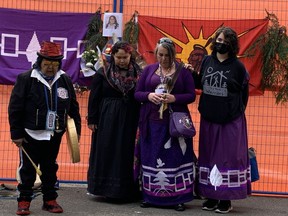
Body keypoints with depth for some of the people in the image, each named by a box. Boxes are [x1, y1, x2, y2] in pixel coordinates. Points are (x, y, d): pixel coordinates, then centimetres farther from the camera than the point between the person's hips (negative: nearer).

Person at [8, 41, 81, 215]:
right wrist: (16, 133, -8)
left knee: (50, 168, 13)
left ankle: (50, 200, 23)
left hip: (54, 135, 3)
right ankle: (24, 201, 14)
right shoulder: (26, 79, -7)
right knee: (28, 169, 3)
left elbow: (73, 107, 12)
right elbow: (15, 108, -7)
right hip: (31, 134, -3)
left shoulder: (65, 80, 5)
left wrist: (77, 129, 9)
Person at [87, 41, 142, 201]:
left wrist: (141, 122, -3)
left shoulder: (138, 74, 1)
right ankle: (108, 189, 13)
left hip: (129, 122, 1)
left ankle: (126, 191, 14)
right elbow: (94, 98, 0)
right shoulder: (103, 73, -1)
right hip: (107, 121, -1)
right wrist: (92, 120, -2)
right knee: (107, 155, 3)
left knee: (127, 155, 5)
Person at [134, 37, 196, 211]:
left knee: (176, 158, -2)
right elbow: (137, 93, 8)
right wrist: (149, 95, -12)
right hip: (151, 123, 2)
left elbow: (191, 95, -1)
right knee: (151, 158, 5)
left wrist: (174, 98, -17)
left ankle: (178, 198, 4)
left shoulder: (183, 71, 2)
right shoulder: (149, 69, 9)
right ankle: (150, 196, 15)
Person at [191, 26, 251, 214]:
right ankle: (212, 196, 19)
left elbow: (244, 93, 1)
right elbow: (200, 84, 13)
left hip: (231, 120, -4)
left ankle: (226, 199, 7)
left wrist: (237, 111, 1)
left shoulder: (237, 66, -5)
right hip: (209, 118, 4)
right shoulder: (207, 61, 5)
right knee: (209, 156, 8)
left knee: (228, 156, -1)